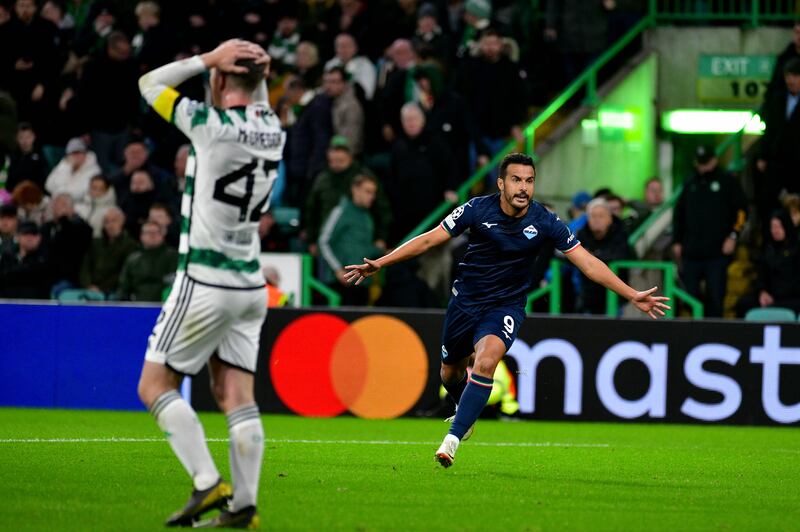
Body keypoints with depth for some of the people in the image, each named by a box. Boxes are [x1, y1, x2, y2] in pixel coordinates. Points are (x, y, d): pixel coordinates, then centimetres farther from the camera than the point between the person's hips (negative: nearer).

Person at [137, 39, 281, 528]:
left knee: (156, 386, 1)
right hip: (250, 284, 7)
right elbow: (257, 105, 29)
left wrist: (208, 59, -4)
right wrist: (258, 70, 9)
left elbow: (150, 83, -2)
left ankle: (208, 483, -11)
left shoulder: (212, 126, -16)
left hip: (206, 282, -7)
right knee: (237, 396, 5)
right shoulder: (273, 130, 4)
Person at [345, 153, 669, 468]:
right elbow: (429, 239, -8)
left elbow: (588, 263, -10)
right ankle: (466, 412, 51)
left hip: (506, 307, -2)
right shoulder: (478, 209, -14)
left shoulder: (544, 222, -14)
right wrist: (378, 264, -12)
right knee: (450, 373, 15)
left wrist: (633, 296, -16)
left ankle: (453, 439, -27)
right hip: (465, 300, 2)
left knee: (486, 362, -29)